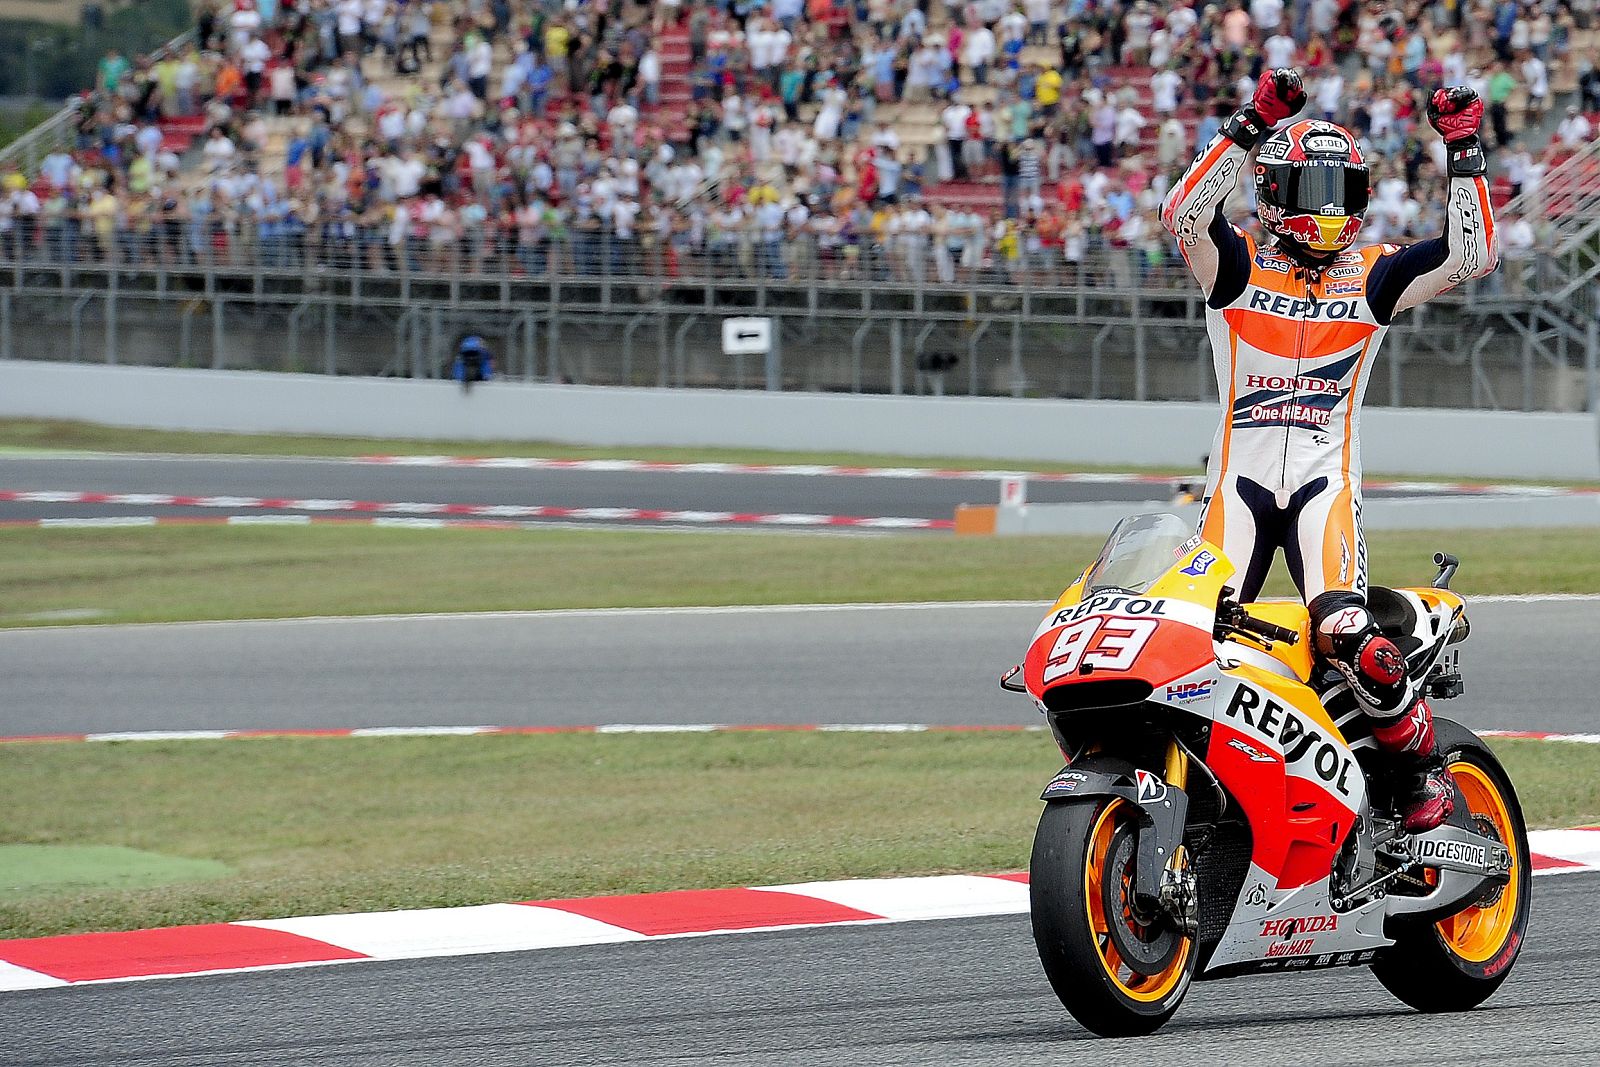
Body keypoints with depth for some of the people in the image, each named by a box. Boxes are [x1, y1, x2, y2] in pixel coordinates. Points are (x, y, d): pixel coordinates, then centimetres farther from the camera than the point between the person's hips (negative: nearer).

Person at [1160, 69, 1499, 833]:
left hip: (1328, 481, 0)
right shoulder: (1238, 265, 4)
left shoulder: (1373, 277, 10)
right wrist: (1250, 125, -23)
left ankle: (1424, 763, -4)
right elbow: (1182, 212, -15)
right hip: (1240, 478, 0)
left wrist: (1463, 153, -6)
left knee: (1346, 634, -22)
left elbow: (1473, 254, 2)